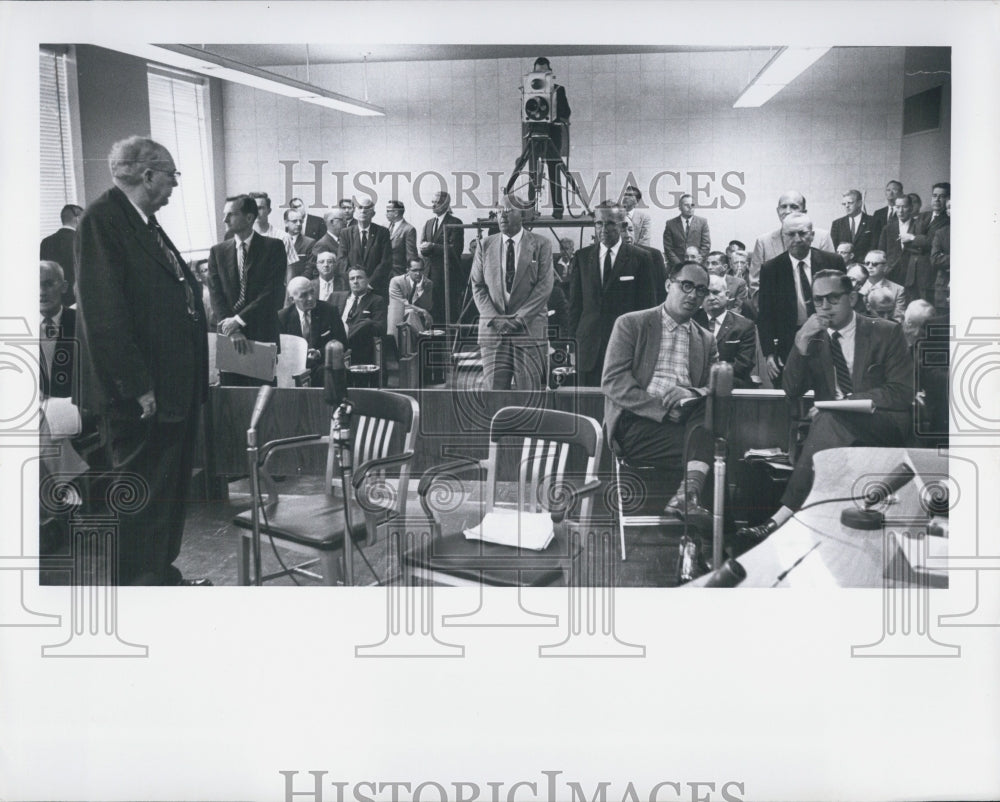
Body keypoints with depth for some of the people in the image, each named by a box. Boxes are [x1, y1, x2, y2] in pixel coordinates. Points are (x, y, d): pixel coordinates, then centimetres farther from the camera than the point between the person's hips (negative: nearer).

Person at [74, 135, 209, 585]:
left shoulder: (146, 224, 15)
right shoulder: (102, 219, -14)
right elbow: (103, 314, -21)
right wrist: (136, 386, -22)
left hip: (175, 386, 10)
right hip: (139, 396, -10)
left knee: (170, 488, 19)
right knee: (141, 494, 0)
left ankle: (162, 574, 34)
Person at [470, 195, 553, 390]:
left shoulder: (540, 245, 3)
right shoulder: (485, 246, 11)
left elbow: (544, 286, -3)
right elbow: (477, 286, 8)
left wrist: (519, 319, -11)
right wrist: (494, 318, -6)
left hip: (529, 329, -2)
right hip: (492, 330, 2)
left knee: (529, 391, -1)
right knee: (494, 389, 0)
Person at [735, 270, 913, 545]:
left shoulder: (887, 333, 4)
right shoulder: (814, 339, 13)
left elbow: (903, 393, -3)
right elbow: (792, 391, 4)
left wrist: (849, 400, -14)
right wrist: (802, 342, -9)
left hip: (885, 424, -3)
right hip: (835, 428, 4)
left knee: (831, 418, -35)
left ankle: (782, 518, -41)